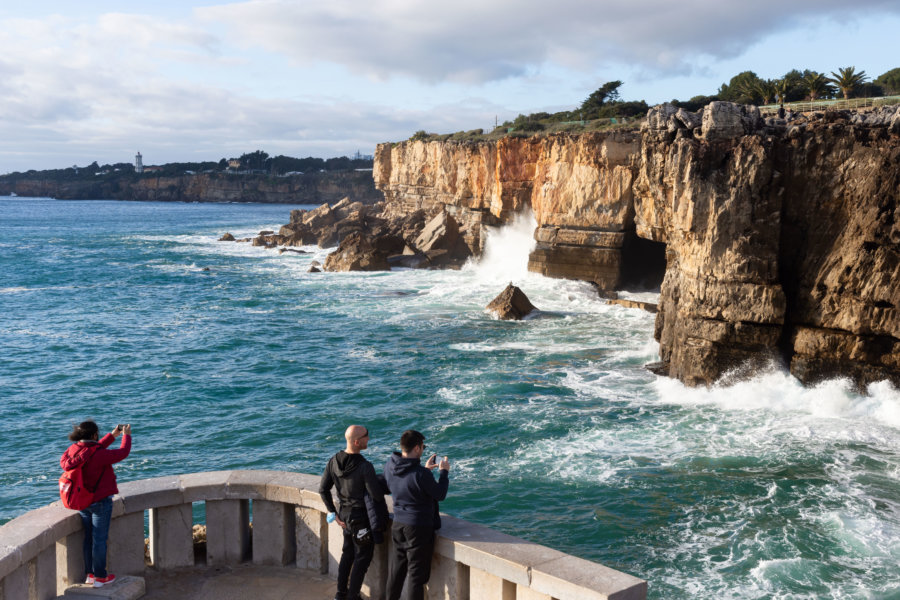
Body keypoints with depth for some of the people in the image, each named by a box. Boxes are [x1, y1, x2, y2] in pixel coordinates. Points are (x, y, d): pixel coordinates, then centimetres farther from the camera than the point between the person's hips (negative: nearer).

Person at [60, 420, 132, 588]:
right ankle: (99, 577, 11)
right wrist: (126, 435, 6)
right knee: (99, 539, 3)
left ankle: (89, 574, 26)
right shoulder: (99, 455, -24)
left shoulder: (73, 450, -3)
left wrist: (112, 435, 21)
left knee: (89, 538, 17)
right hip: (100, 502, -7)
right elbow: (123, 453, -12)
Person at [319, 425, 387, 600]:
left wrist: (333, 513, 10)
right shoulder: (365, 467, -27)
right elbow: (377, 495, -24)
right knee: (362, 557, 9)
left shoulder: (333, 461, -5)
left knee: (347, 553, 23)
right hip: (362, 517, -7)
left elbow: (323, 489, 2)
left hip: (344, 514, 7)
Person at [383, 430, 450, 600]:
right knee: (416, 573, 4)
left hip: (398, 524, 7)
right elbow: (440, 495, -12)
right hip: (419, 528, -7)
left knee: (396, 569, 21)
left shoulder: (390, 466, -5)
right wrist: (444, 472, 1)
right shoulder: (420, 474, -26)